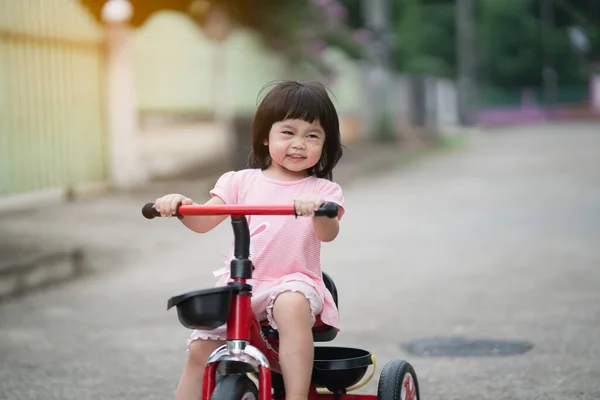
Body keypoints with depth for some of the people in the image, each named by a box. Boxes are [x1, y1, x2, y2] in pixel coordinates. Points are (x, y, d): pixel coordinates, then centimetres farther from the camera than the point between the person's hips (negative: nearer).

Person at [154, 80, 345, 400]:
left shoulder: (323, 191, 6)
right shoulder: (242, 182, 11)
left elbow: (328, 233, -13)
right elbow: (203, 222, 2)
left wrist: (317, 210, -36)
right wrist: (179, 206, -20)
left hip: (293, 281, -3)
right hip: (238, 286, 3)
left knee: (292, 304, -37)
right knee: (200, 350, -10)